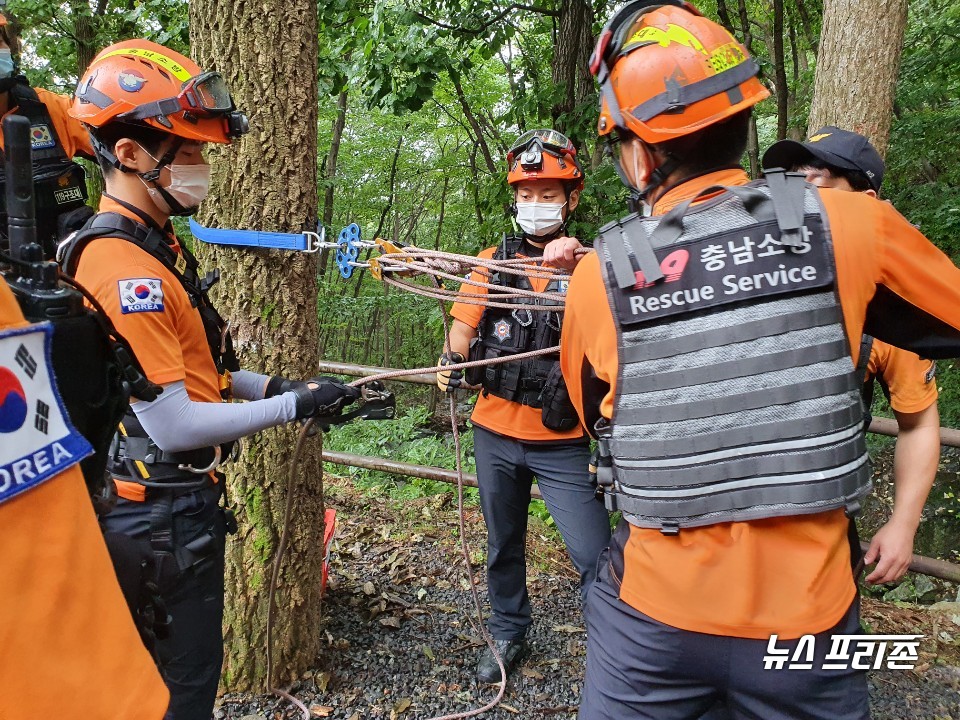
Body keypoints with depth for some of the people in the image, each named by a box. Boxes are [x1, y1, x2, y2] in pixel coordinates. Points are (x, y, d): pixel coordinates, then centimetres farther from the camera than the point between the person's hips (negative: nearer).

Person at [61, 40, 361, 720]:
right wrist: (292, 407, -17)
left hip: (182, 503, 10)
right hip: (162, 518, -9)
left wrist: (272, 385, 3)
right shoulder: (122, 266, -24)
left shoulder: (153, 246, 8)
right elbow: (171, 425, -26)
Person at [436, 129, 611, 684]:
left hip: (564, 442, -3)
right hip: (495, 434, 3)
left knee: (596, 558, -7)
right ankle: (509, 634, 41)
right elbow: (464, 327, 5)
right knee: (503, 546, 19)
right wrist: (454, 359, -14)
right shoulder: (493, 262, 7)